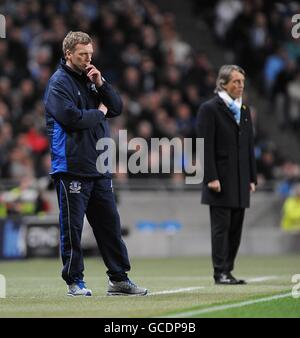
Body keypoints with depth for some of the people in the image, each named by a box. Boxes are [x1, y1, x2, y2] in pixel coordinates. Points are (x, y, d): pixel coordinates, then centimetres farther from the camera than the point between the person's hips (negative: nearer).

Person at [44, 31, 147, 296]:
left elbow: (117, 108, 12)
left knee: (110, 223, 9)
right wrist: (99, 112, -5)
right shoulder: (59, 83, -7)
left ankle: (119, 279, 15)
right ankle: (75, 281, 6)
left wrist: (101, 84, -2)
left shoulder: (91, 78, 17)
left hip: (99, 168, 8)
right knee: (72, 227, -1)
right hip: (72, 168, -7)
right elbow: (71, 117, -20)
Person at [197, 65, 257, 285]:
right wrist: (211, 177, -16)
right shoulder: (210, 109, -4)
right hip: (221, 180, -6)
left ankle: (227, 271, 11)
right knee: (221, 227, -5)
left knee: (236, 228, 6)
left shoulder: (244, 110, 17)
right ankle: (220, 273, -2)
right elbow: (206, 146, -10)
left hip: (240, 183, 6)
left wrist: (252, 178, 12)